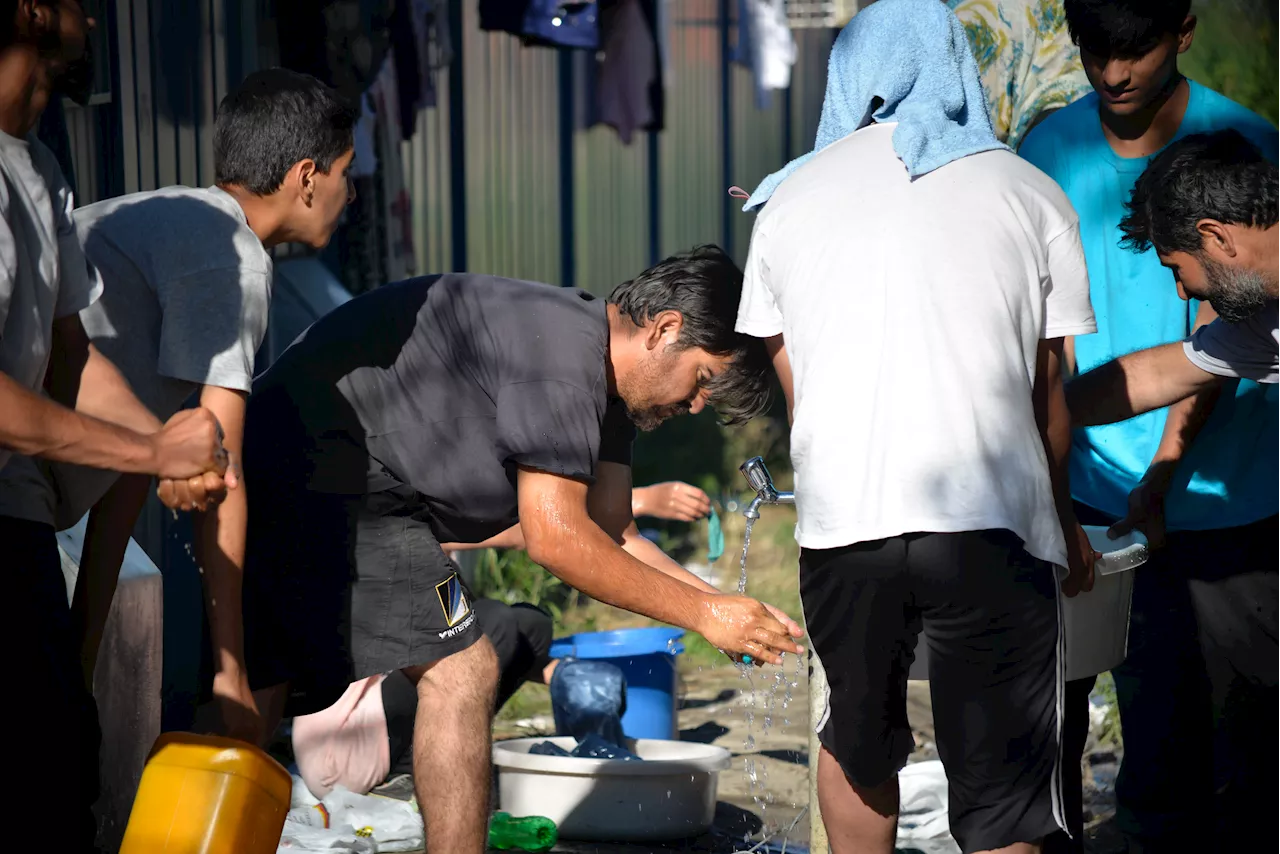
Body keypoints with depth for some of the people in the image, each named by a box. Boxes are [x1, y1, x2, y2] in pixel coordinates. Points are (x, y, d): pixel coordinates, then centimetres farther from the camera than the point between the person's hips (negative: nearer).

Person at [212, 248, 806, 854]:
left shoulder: (602, 372, 14)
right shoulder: (563, 348, -18)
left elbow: (612, 535, 15)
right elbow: (555, 536, -20)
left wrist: (719, 602, 4)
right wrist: (703, 615, -15)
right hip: (329, 475, -11)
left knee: (254, 698, 12)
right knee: (458, 672, -11)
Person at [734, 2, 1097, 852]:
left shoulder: (788, 200, 14)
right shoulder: (1029, 193, 9)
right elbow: (1049, 391, 14)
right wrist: (1064, 518, 30)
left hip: (840, 521, 2)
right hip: (991, 524, -2)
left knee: (857, 744, 23)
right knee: (1001, 785, 3)